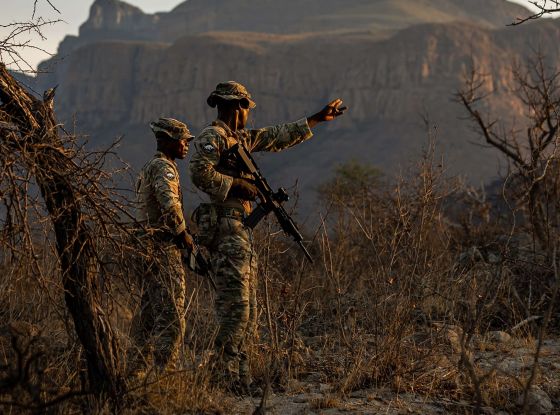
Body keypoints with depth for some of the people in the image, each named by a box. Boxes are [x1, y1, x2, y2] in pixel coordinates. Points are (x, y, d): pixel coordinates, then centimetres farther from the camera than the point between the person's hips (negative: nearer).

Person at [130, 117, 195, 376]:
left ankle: (139, 369, 19)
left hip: (149, 246, 10)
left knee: (149, 311, 14)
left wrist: (178, 234, 18)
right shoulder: (164, 167, -12)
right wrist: (183, 233, -16)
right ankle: (165, 371, -12)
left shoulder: (149, 168, 20)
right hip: (164, 248, -10)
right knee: (171, 315, -10)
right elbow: (170, 203, -28)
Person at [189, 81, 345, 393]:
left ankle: (240, 379, 11)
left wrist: (316, 120, 34)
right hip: (226, 229, -10)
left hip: (242, 231, 10)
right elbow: (200, 171, -21)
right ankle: (221, 377, -12)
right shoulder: (212, 137, -6)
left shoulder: (240, 138, 21)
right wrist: (237, 184, -14)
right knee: (235, 306, -14)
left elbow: (278, 136, 30)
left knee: (248, 310, 9)